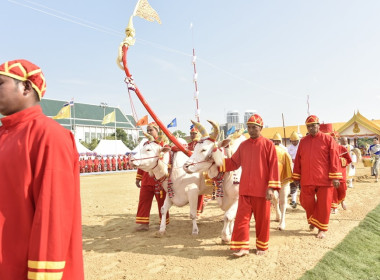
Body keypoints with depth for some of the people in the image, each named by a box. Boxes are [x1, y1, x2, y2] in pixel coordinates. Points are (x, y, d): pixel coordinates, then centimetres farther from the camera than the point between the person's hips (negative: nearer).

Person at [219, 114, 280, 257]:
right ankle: (242, 247, 11)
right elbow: (234, 162, 13)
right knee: (242, 217, 2)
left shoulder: (268, 144, -2)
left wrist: (271, 187, -11)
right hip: (245, 190, 3)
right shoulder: (243, 145, 10)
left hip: (262, 190, -3)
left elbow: (273, 167, -6)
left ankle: (261, 246, 26)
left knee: (262, 219, 9)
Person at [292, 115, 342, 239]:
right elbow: (298, 160, 9)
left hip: (324, 180, -3)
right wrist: (296, 177, 8)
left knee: (323, 205, 4)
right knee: (306, 202, 8)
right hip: (307, 180, 3)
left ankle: (321, 229, 20)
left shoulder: (328, 139, -2)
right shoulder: (303, 141, 8)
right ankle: (312, 221, 36)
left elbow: (334, 159, -6)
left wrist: (335, 177, -10)